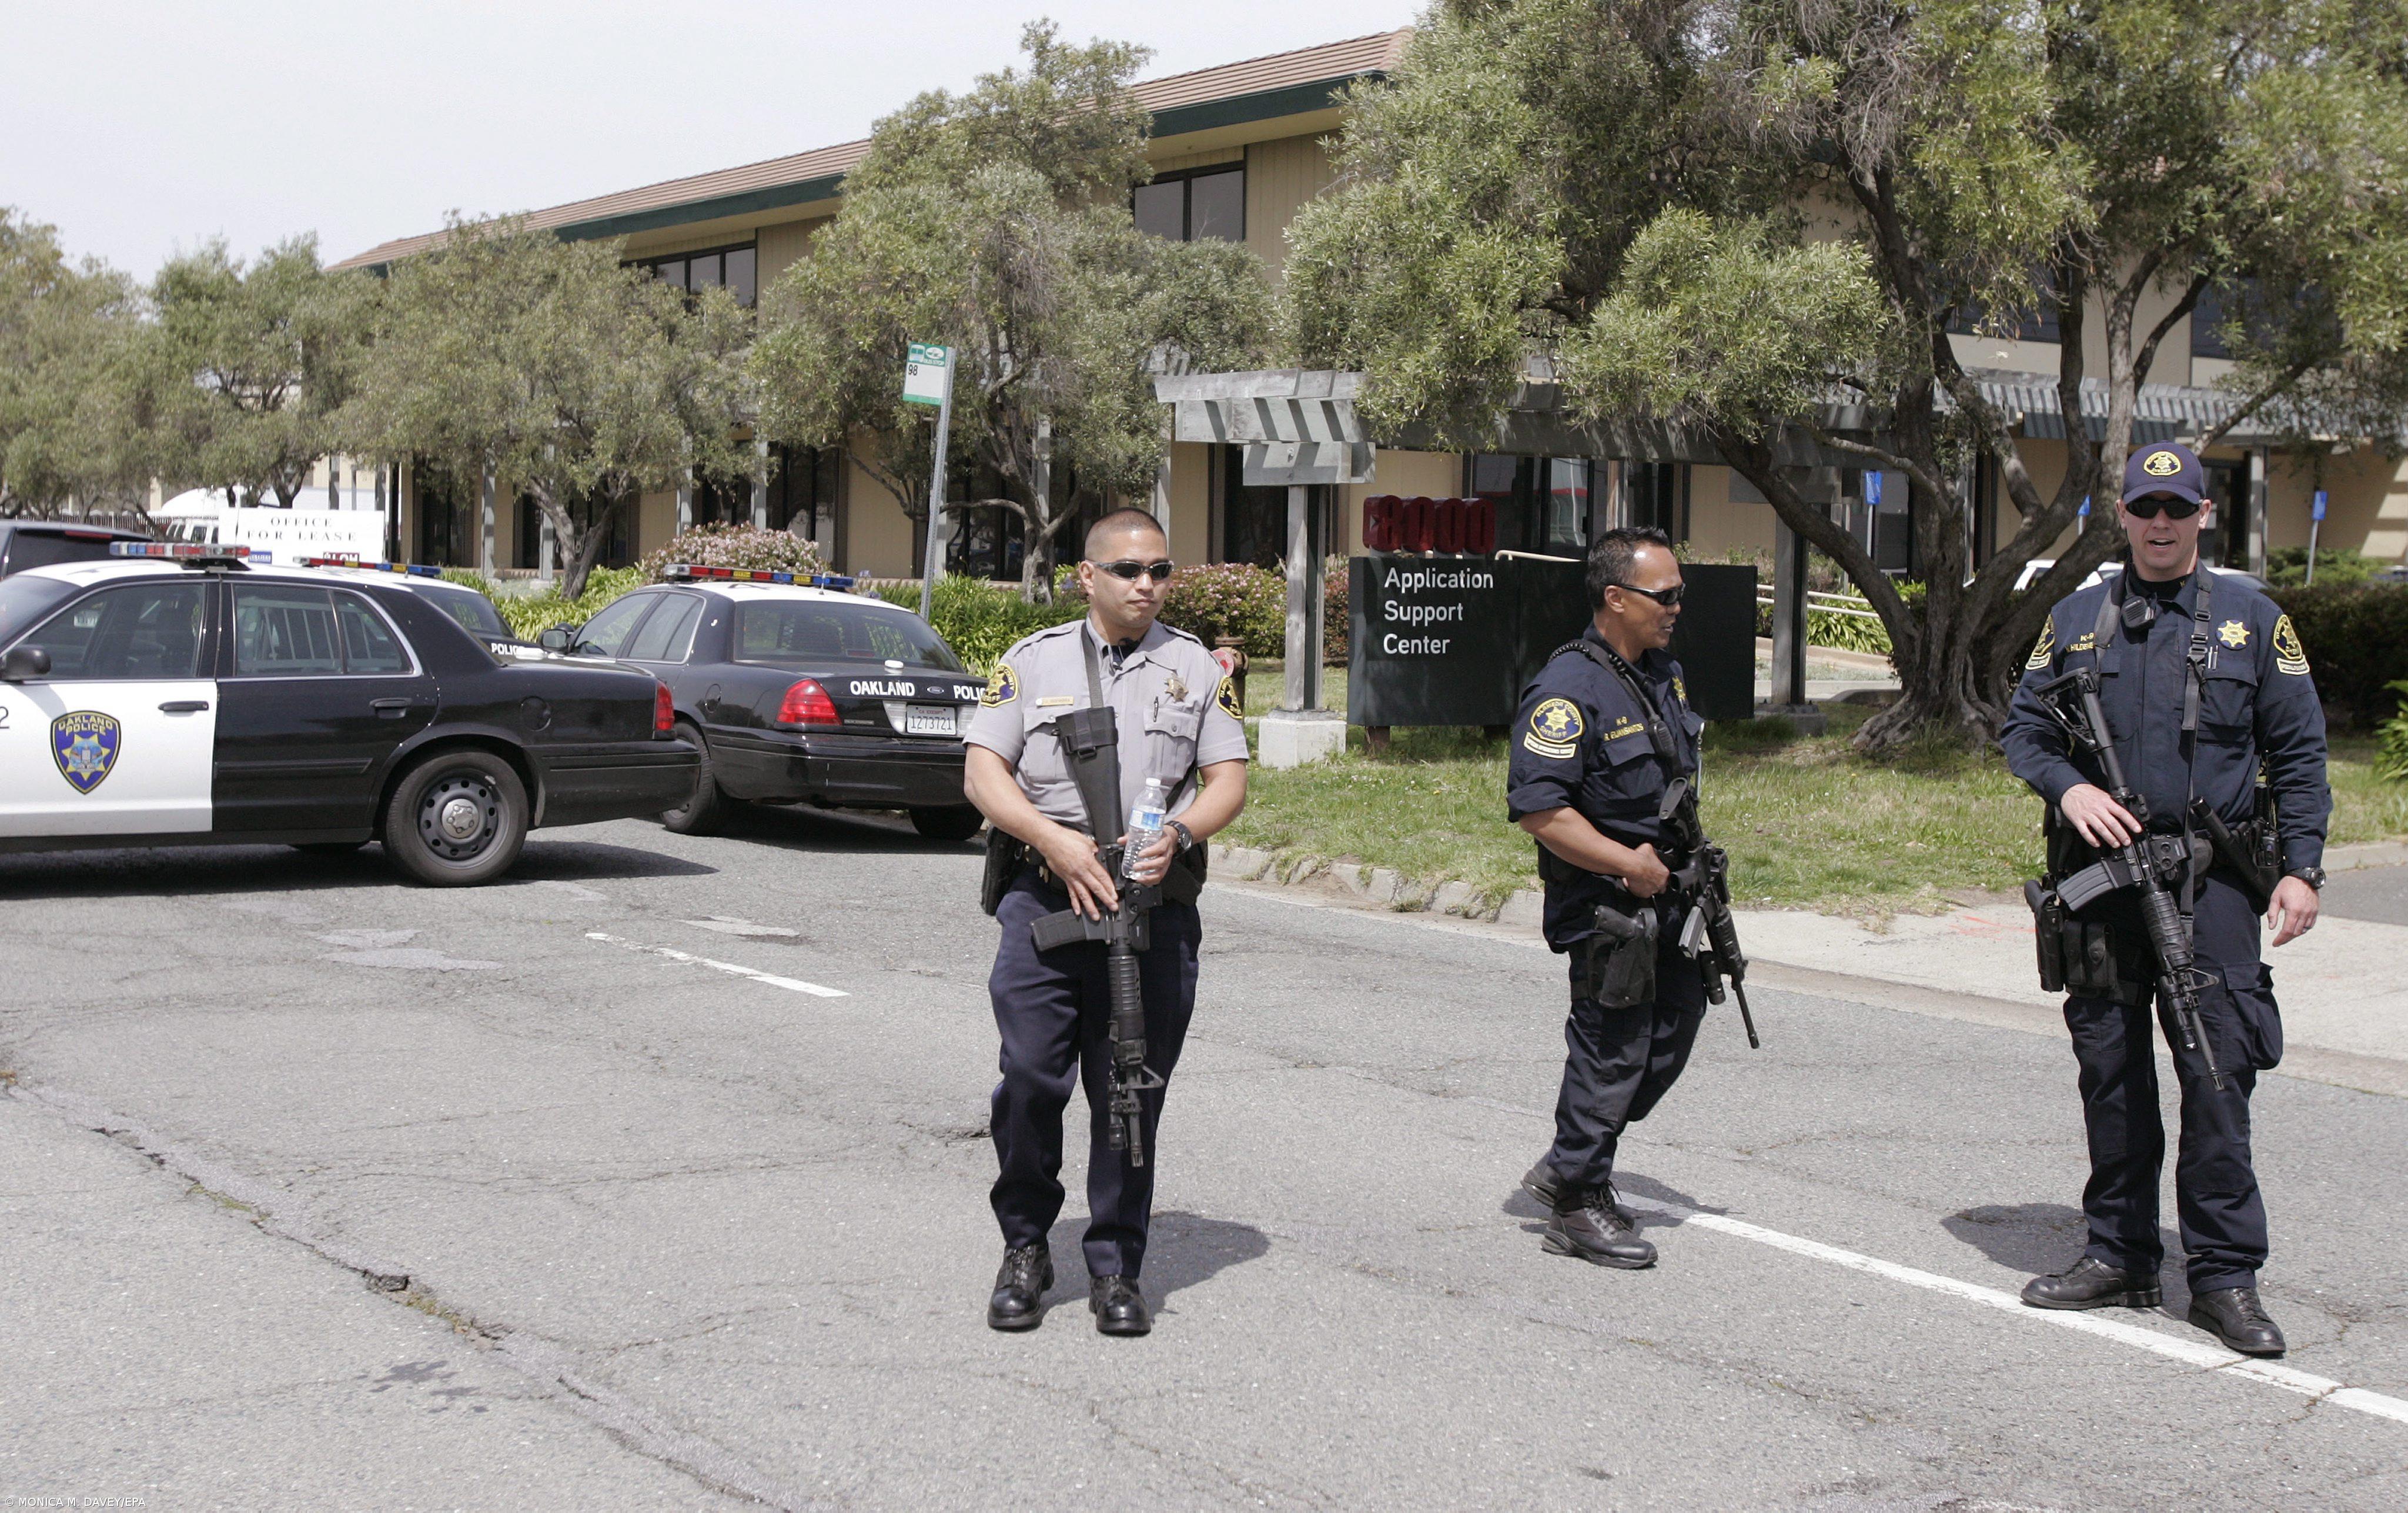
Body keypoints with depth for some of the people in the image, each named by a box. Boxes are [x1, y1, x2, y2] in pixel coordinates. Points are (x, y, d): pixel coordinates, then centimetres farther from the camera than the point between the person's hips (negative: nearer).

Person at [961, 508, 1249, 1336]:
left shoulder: (1196, 667, 12)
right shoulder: (1034, 661, 8)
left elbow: (1229, 780, 9)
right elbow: (983, 773, 3)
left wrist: (1177, 836, -11)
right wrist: (1054, 839, -13)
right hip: (1045, 893, -1)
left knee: (1131, 1091, 3)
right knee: (1030, 1076, -6)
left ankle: (1115, 1267, 15)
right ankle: (1025, 1248, 13)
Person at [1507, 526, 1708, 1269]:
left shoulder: (1664, 674, 12)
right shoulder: (1568, 690, -18)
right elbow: (1538, 808, -23)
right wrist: (1630, 864, -21)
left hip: (1666, 897, 9)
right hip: (1606, 905, -9)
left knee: (1674, 1028, 14)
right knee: (1612, 1047, -2)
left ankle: (1569, 1166, 28)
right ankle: (1578, 1205, 13)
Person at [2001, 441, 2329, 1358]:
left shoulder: (2252, 620, 5)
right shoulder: (2076, 620, 10)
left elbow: (2298, 754, 5)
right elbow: (2022, 727, 12)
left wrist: (2301, 868, -4)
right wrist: (2067, 787, -8)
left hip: (2210, 881, -2)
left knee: (2218, 1072, -6)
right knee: (2110, 1070, 8)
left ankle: (2225, 1275, 3)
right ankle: (2120, 1256, 20)